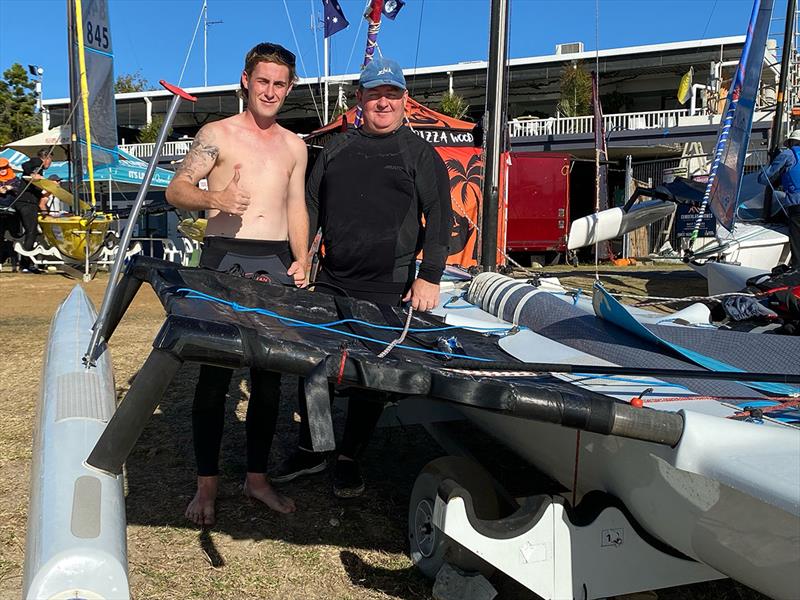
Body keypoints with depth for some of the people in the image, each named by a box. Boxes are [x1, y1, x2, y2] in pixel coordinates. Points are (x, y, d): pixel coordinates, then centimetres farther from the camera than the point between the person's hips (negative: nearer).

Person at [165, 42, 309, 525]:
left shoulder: (294, 145, 16)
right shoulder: (218, 134, 3)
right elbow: (177, 189, 0)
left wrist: (301, 260, 4)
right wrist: (212, 199, -21)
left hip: (276, 263, 4)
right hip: (226, 258, -4)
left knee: (269, 374, 6)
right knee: (215, 372, -2)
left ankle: (258, 477, 19)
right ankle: (207, 483, 10)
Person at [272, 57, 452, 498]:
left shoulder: (420, 153, 4)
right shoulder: (336, 150, 14)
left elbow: (439, 217, -3)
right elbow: (311, 208, 15)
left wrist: (429, 278, -11)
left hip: (389, 288, -3)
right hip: (332, 282, 4)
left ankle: (349, 459, 19)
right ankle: (310, 450, 26)